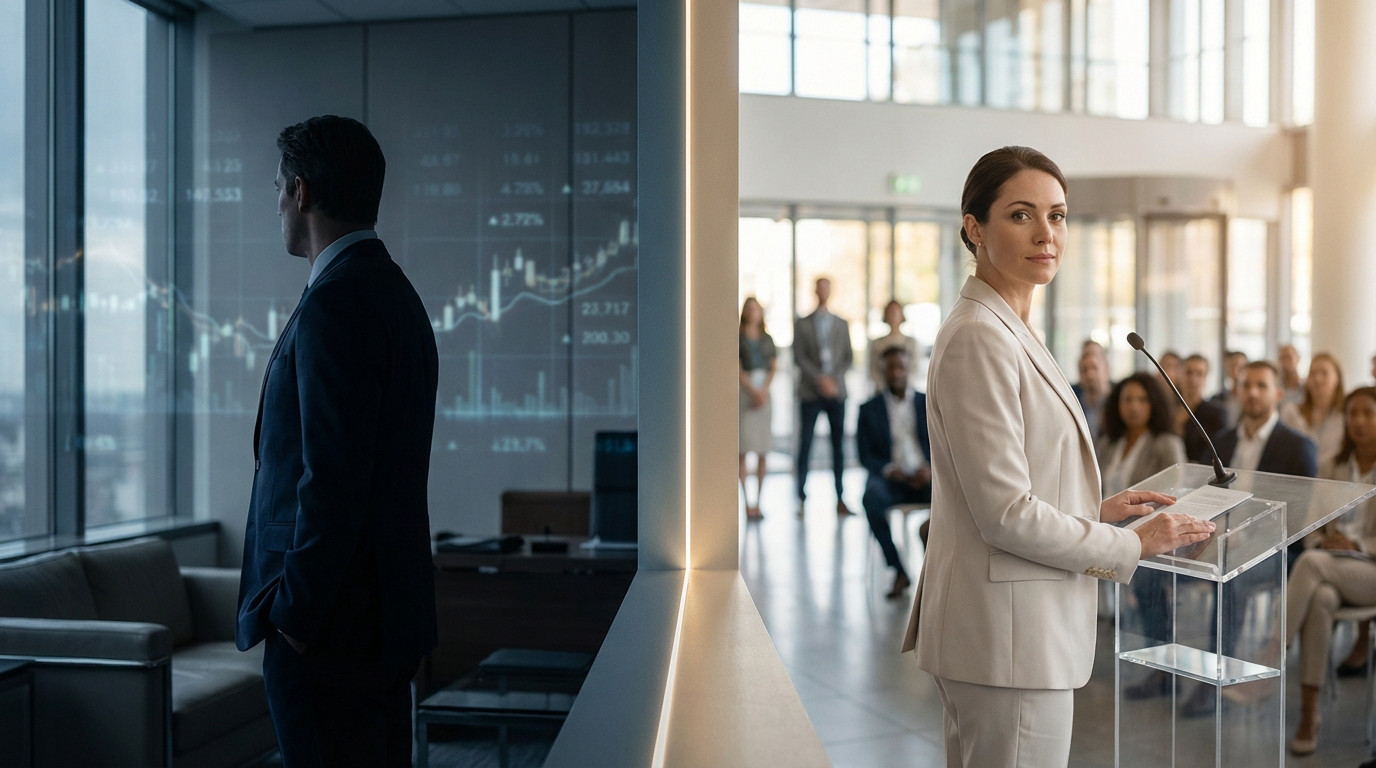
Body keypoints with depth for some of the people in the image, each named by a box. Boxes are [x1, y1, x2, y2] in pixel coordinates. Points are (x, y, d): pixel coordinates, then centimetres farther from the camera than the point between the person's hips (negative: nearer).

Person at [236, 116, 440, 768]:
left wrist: (296, 612, -15)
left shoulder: (335, 303, -17)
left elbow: (332, 477, -23)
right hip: (389, 610, 10)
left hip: (333, 618, -10)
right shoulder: (395, 293, 14)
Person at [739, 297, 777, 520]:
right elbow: (737, 369, -5)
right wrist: (754, 391, -12)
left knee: (763, 453, 2)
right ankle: (747, 503, -7)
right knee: (743, 450, -8)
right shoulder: (738, 338, 2)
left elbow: (772, 369, 9)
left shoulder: (767, 340, 14)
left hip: (764, 395, 4)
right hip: (744, 394, -4)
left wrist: (764, 391, -6)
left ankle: (758, 501, 7)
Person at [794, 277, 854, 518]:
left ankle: (840, 499, 4)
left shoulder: (842, 324, 14)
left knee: (838, 445, 1)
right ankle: (802, 498, -1)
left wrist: (835, 379, -7)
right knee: (805, 445, -4)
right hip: (810, 393, -2)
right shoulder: (802, 325, 7)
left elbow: (848, 357, 9)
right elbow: (799, 357, -2)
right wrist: (820, 379, -12)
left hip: (836, 391, 2)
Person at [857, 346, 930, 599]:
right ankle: (899, 571, -25)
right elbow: (865, 455, 6)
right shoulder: (869, 409, 13)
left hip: (924, 477, 0)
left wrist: (932, 468, -14)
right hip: (891, 478, 0)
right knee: (872, 496, -36)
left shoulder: (929, 403, 15)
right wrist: (889, 469, -15)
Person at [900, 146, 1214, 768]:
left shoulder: (1009, 331, 13)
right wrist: (1132, 545, -10)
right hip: (1007, 632, -10)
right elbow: (1005, 514, -21)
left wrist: (1096, 508, 10)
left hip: (1020, 624, 10)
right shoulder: (978, 337, -18)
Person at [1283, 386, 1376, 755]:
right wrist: (1323, 540, -7)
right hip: (1329, 568, 3)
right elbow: (1314, 527, 15)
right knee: (1320, 599, -36)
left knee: (1311, 561, -36)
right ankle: (1308, 715, -35)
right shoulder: (1332, 468, 12)